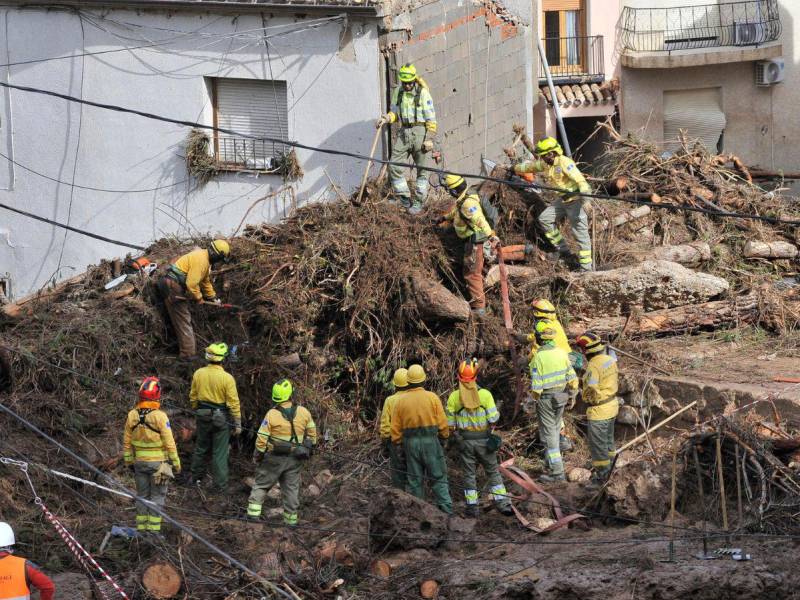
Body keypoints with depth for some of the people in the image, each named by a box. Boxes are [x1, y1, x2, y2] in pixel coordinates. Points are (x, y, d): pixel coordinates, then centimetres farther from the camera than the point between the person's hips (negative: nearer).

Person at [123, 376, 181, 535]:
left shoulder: (132, 415, -4)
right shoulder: (160, 416, -17)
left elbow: (127, 442, 4)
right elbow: (169, 443, -14)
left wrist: (129, 461, 15)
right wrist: (176, 462, -4)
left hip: (140, 462, 4)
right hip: (159, 462, -4)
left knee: (142, 495, 14)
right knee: (157, 496, 4)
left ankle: (141, 527, 16)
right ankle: (153, 528, 2)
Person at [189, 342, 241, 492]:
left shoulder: (198, 373, -6)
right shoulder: (227, 378, -20)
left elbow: (193, 397, 5)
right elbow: (233, 402, -15)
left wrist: (196, 411, 22)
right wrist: (238, 424, -7)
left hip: (203, 417, 4)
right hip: (221, 418, -4)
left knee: (201, 447, 22)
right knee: (219, 452, 5)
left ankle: (197, 477, 35)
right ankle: (220, 484, 12)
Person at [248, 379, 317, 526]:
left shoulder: (272, 414, -15)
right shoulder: (303, 412, -5)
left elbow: (262, 438, -13)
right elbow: (312, 433, 5)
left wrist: (257, 456, 0)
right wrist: (310, 449, 20)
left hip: (274, 458, -3)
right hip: (295, 459, 3)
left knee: (261, 484, 10)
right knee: (291, 488, 12)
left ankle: (253, 513, 2)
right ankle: (291, 518, 16)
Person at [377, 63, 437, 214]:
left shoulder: (423, 93, -8)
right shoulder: (398, 92, 8)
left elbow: (431, 119, -7)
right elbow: (394, 111, 19)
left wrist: (429, 139, -12)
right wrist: (386, 118, -2)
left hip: (420, 132, -5)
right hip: (403, 133, 5)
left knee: (422, 169, 1)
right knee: (394, 166, -2)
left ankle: (418, 201, 10)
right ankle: (404, 198, 9)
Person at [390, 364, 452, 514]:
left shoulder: (401, 401, 1)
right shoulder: (432, 397, -6)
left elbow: (395, 427, 3)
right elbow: (442, 422, -6)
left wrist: (398, 445, 13)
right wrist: (444, 436, 10)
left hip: (410, 443, 2)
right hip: (430, 440, -2)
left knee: (415, 480, 9)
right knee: (438, 478, 3)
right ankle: (446, 510, -5)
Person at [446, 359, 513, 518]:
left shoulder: (454, 397, -7)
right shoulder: (485, 394, -9)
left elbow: (450, 423, -2)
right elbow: (493, 419, -8)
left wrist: (454, 436, 14)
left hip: (464, 440, 0)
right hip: (484, 439, 0)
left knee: (469, 474, 10)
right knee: (493, 472, 10)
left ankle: (472, 507, 10)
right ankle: (503, 504, 6)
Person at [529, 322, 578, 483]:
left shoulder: (538, 357, -21)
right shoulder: (561, 353, -3)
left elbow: (536, 384, -20)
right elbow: (572, 377, 2)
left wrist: (535, 396, -1)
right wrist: (572, 395, 13)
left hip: (546, 399, -6)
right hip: (561, 397, 6)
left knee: (549, 434, 1)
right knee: (554, 430, 23)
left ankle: (557, 471, 1)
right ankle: (550, 461, 36)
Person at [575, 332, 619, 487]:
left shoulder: (593, 367, -26)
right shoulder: (610, 360, 0)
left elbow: (591, 392, -29)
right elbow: (616, 381, 10)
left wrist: (583, 394, -9)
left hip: (598, 410, -9)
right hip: (612, 405, 9)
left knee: (598, 445, 6)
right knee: (608, 439, 25)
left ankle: (603, 476, 16)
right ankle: (609, 467, 41)